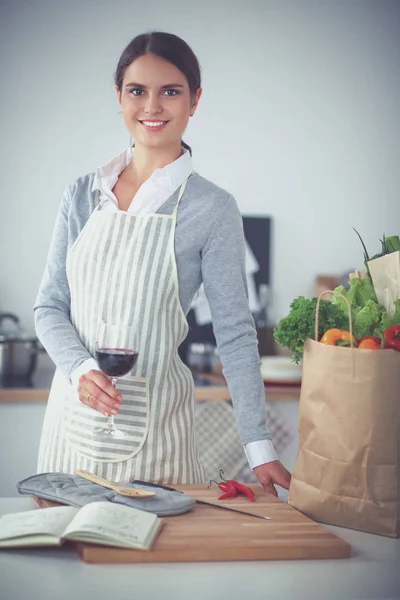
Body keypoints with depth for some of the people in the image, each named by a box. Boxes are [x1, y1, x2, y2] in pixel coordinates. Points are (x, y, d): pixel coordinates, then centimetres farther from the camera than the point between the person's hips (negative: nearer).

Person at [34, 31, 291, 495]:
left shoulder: (212, 208, -6)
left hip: (150, 421, -3)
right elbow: (49, 306, 5)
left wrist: (259, 447, -9)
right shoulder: (83, 196, 3)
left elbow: (234, 332, -5)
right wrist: (80, 369, -15)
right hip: (73, 411, 3)